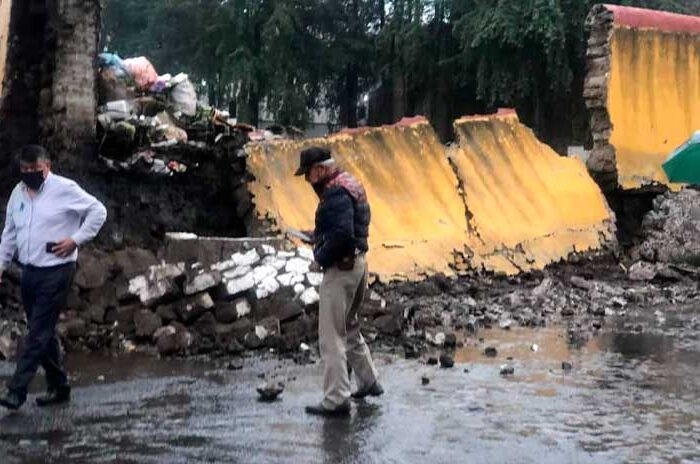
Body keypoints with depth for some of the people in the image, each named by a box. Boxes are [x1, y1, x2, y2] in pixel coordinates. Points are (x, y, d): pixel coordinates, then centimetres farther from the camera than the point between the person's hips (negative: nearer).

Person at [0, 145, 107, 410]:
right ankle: (59, 387, 24)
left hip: (56, 272, -7)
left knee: (38, 334, -7)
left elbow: (98, 211, -7)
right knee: (44, 333, 13)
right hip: (29, 272, 7)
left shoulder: (64, 189, -10)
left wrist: (76, 239, -13)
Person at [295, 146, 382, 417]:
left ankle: (336, 400, -2)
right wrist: (319, 236, 9)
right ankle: (369, 381, 35)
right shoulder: (349, 185, 12)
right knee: (349, 328, 25)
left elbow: (341, 234, -29)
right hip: (357, 262, 11)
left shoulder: (336, 193, -19)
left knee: (331, 337, -5)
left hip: (340, 269, -11)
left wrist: (320, 258, -16)